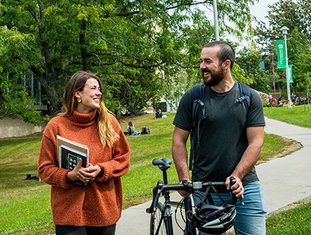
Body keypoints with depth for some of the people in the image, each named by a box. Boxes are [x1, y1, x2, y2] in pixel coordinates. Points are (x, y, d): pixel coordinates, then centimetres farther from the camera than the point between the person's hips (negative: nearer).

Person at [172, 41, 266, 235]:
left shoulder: (251, 97, 0)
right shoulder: (192, 97, 0)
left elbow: (255, 142, -3)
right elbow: (179, 141, 1)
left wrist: (236, 177, -15)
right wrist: (184, 179, -9)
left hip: (245, 186, 0)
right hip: (204, 188, 0)